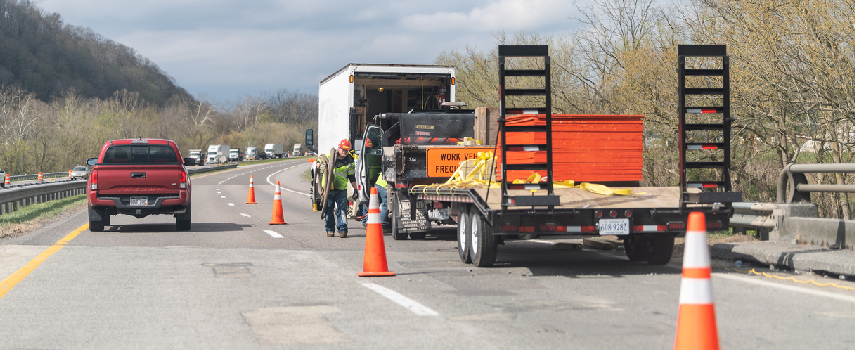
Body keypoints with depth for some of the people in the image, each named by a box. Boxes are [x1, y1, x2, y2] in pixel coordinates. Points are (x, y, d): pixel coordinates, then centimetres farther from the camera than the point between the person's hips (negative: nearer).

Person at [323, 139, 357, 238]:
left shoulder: (349, 162, 5)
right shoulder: (329, 156, 4)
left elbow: (352, 177, 10)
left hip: (341, 188, 0)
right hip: (328, 187, 0)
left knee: (342, 209, -6)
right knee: (328, 209, 2)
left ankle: (342, 230, -3)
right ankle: (329, 230, 11)